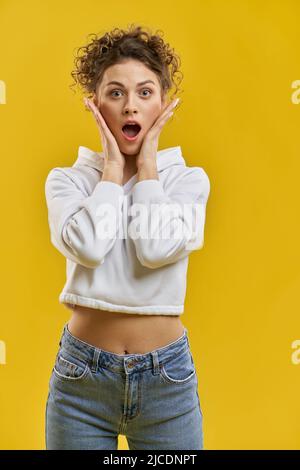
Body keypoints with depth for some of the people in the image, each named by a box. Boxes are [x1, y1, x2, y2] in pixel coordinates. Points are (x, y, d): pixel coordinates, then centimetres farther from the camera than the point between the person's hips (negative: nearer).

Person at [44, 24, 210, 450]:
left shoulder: (189, 178, -2)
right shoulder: (67, 179, -2)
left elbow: (156, 249, -20)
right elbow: (87, 248, -21)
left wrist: (147, 162, -10)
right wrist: (113, 165, -11)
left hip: (166, 375, 0)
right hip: (82, 372, 0)